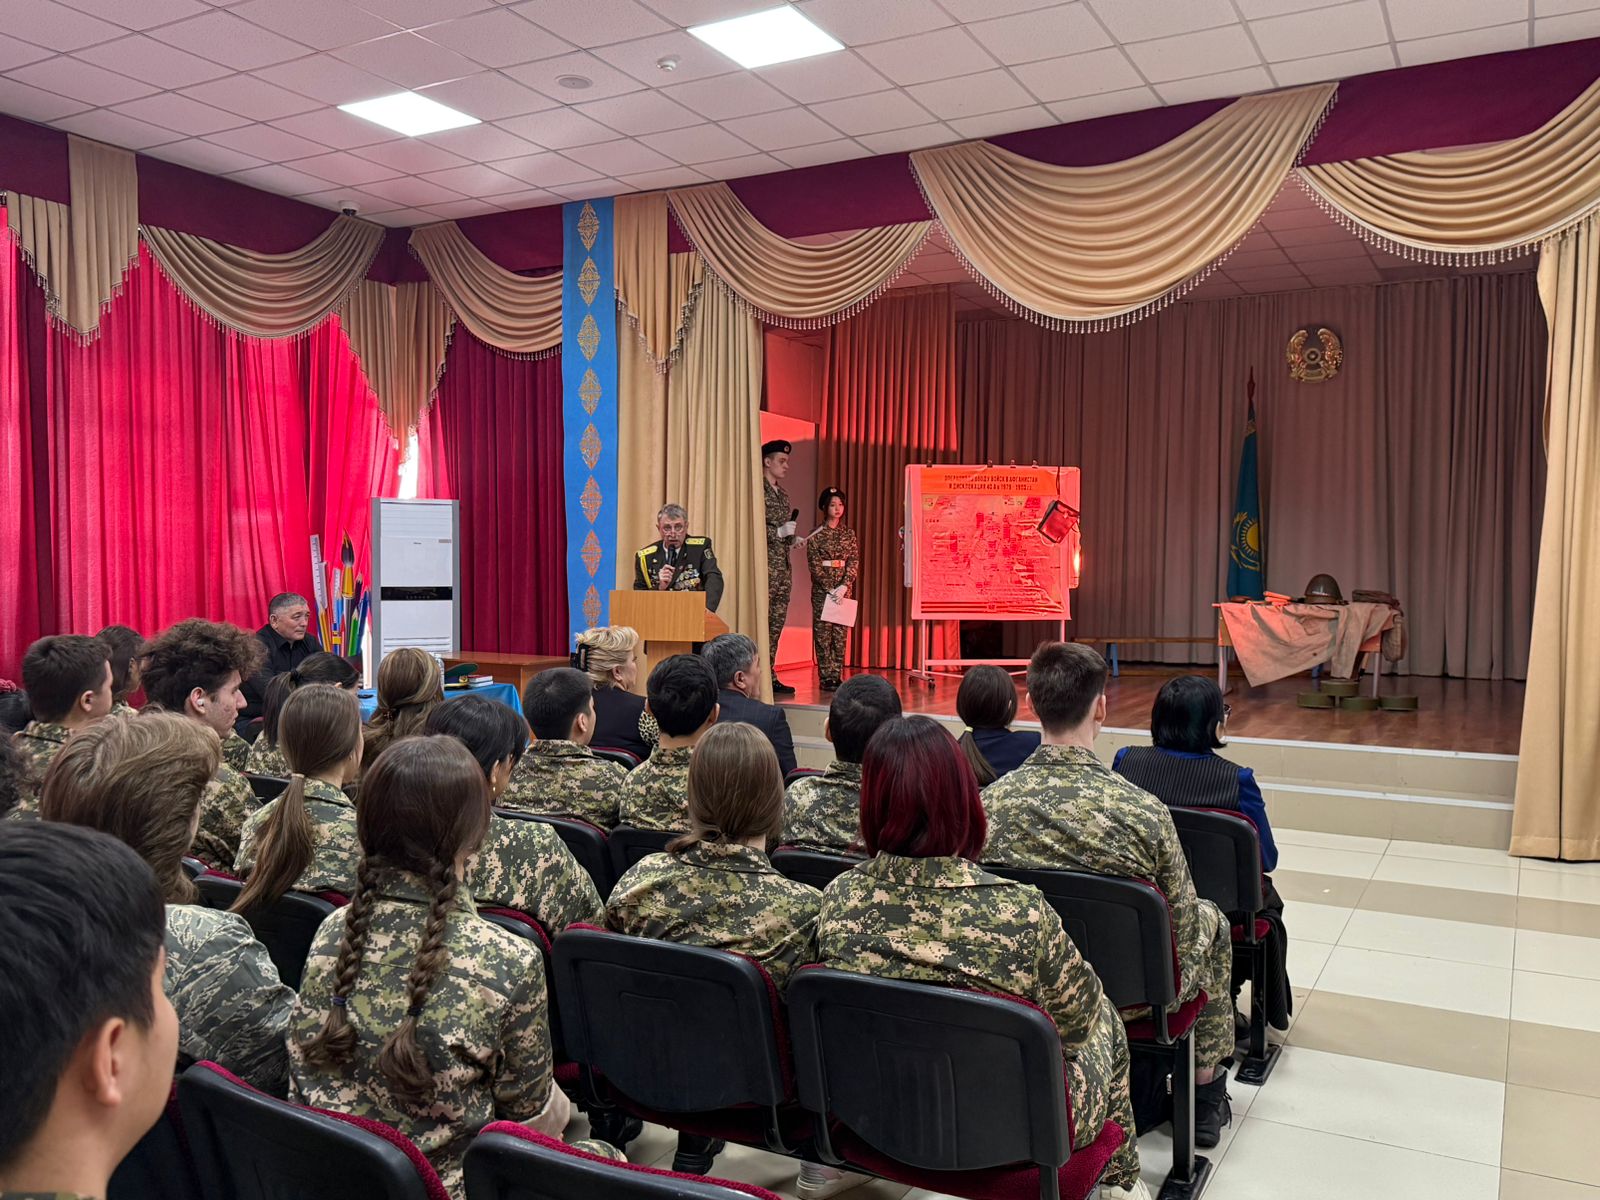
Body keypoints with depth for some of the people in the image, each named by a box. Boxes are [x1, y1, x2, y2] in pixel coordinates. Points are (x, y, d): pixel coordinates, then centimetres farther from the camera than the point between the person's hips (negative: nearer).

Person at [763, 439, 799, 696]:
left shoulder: (783, 495, 20)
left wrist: (793, 539, 10)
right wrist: (779, 532, -18)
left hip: (783, 567, 8)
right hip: (765, 566, -8)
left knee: (777, 624, 9)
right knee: (761, 622, -8)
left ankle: (770, 676, 13)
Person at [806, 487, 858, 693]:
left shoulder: (849, 533, 8)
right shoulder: (816, 535, -1)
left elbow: (854, 562, 2)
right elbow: (814, 565, -6)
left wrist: (843, 586, -11)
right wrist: (830, 589, -13)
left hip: (844, 589, 3)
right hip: (822, 589, -3)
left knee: (840, 632, 2)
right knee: (823, 631, -3)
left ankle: (837, 676, 6)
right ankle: (826, 678, -1)